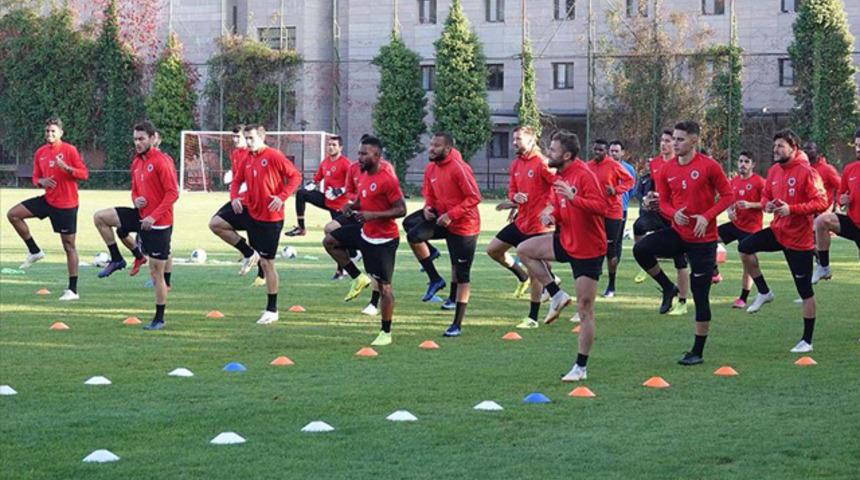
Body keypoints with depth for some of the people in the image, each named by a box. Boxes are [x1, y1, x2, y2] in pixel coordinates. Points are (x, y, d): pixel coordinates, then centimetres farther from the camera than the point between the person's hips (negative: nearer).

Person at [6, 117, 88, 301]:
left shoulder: (69, 150, -10)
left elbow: (84, 174, -12)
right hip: (48, 200, 6)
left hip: (66, 204, -6)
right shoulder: (40, 153, 7)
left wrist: (66, 168, -28)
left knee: (68, 245, -1)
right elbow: (36, 177, 15)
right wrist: (41, 181, -8)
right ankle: (34, 251, 8)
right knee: (13, 214, -4)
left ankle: (73, 290, 3)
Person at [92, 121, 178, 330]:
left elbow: (173, 193, -18)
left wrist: (154, 216, -22)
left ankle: (159, 319, 8)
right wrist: (136, 200, -3)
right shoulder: (137, 162, 10)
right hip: (141, 215, 8)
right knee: (100, 217, -1)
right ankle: (116, 260, 11)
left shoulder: (162, 161, -15)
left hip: (159, 223, -8)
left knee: (156, 272, -2)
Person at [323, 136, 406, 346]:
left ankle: (386, 333, 7)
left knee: (384, 285, -2)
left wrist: (373, 215, -29)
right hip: (364, 231, 9)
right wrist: (352, 205, -2)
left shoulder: (387, 180, -22)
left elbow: (401, 209, -22)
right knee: (330, 241, 7)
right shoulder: (363, 176, 6)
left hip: (383, 239, -9)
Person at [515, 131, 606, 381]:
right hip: (566, 241, 9)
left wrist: (572, 197, -36)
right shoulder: (560, 177, 7)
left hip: (588, 249, -9)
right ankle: (557, 296, 9)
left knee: (585, 308, -3)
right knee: (524, 250, 6)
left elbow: (601, 207, -28)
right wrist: (552, 214, -3)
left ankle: (581, 368, 3)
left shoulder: (584, 175, -20)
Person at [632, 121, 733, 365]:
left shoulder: (708, 166, -10)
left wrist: (707, 217, -18)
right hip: (678, 233, 4)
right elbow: (663, 201, 10)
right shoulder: (667, 170, 2)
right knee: (641, 249, -22)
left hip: (703, 239, -4)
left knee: (700, 296, 0)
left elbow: (727, 195, -6)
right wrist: (674, 214, -12)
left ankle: (698, 352, 11)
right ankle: (668, 288, 3)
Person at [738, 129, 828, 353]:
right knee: (745, 247, -11)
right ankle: (764, 293, 6)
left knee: (806, 291, 1)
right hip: (778, 231, 7)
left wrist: (791, 209, -27)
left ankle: (807, 341, 10)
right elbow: (766, 194, 18)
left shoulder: (807, 172, -17)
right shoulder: (774, 171, 4)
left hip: (799, 239, -7)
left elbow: (821, 203, -21)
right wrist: (767, 204, -6)